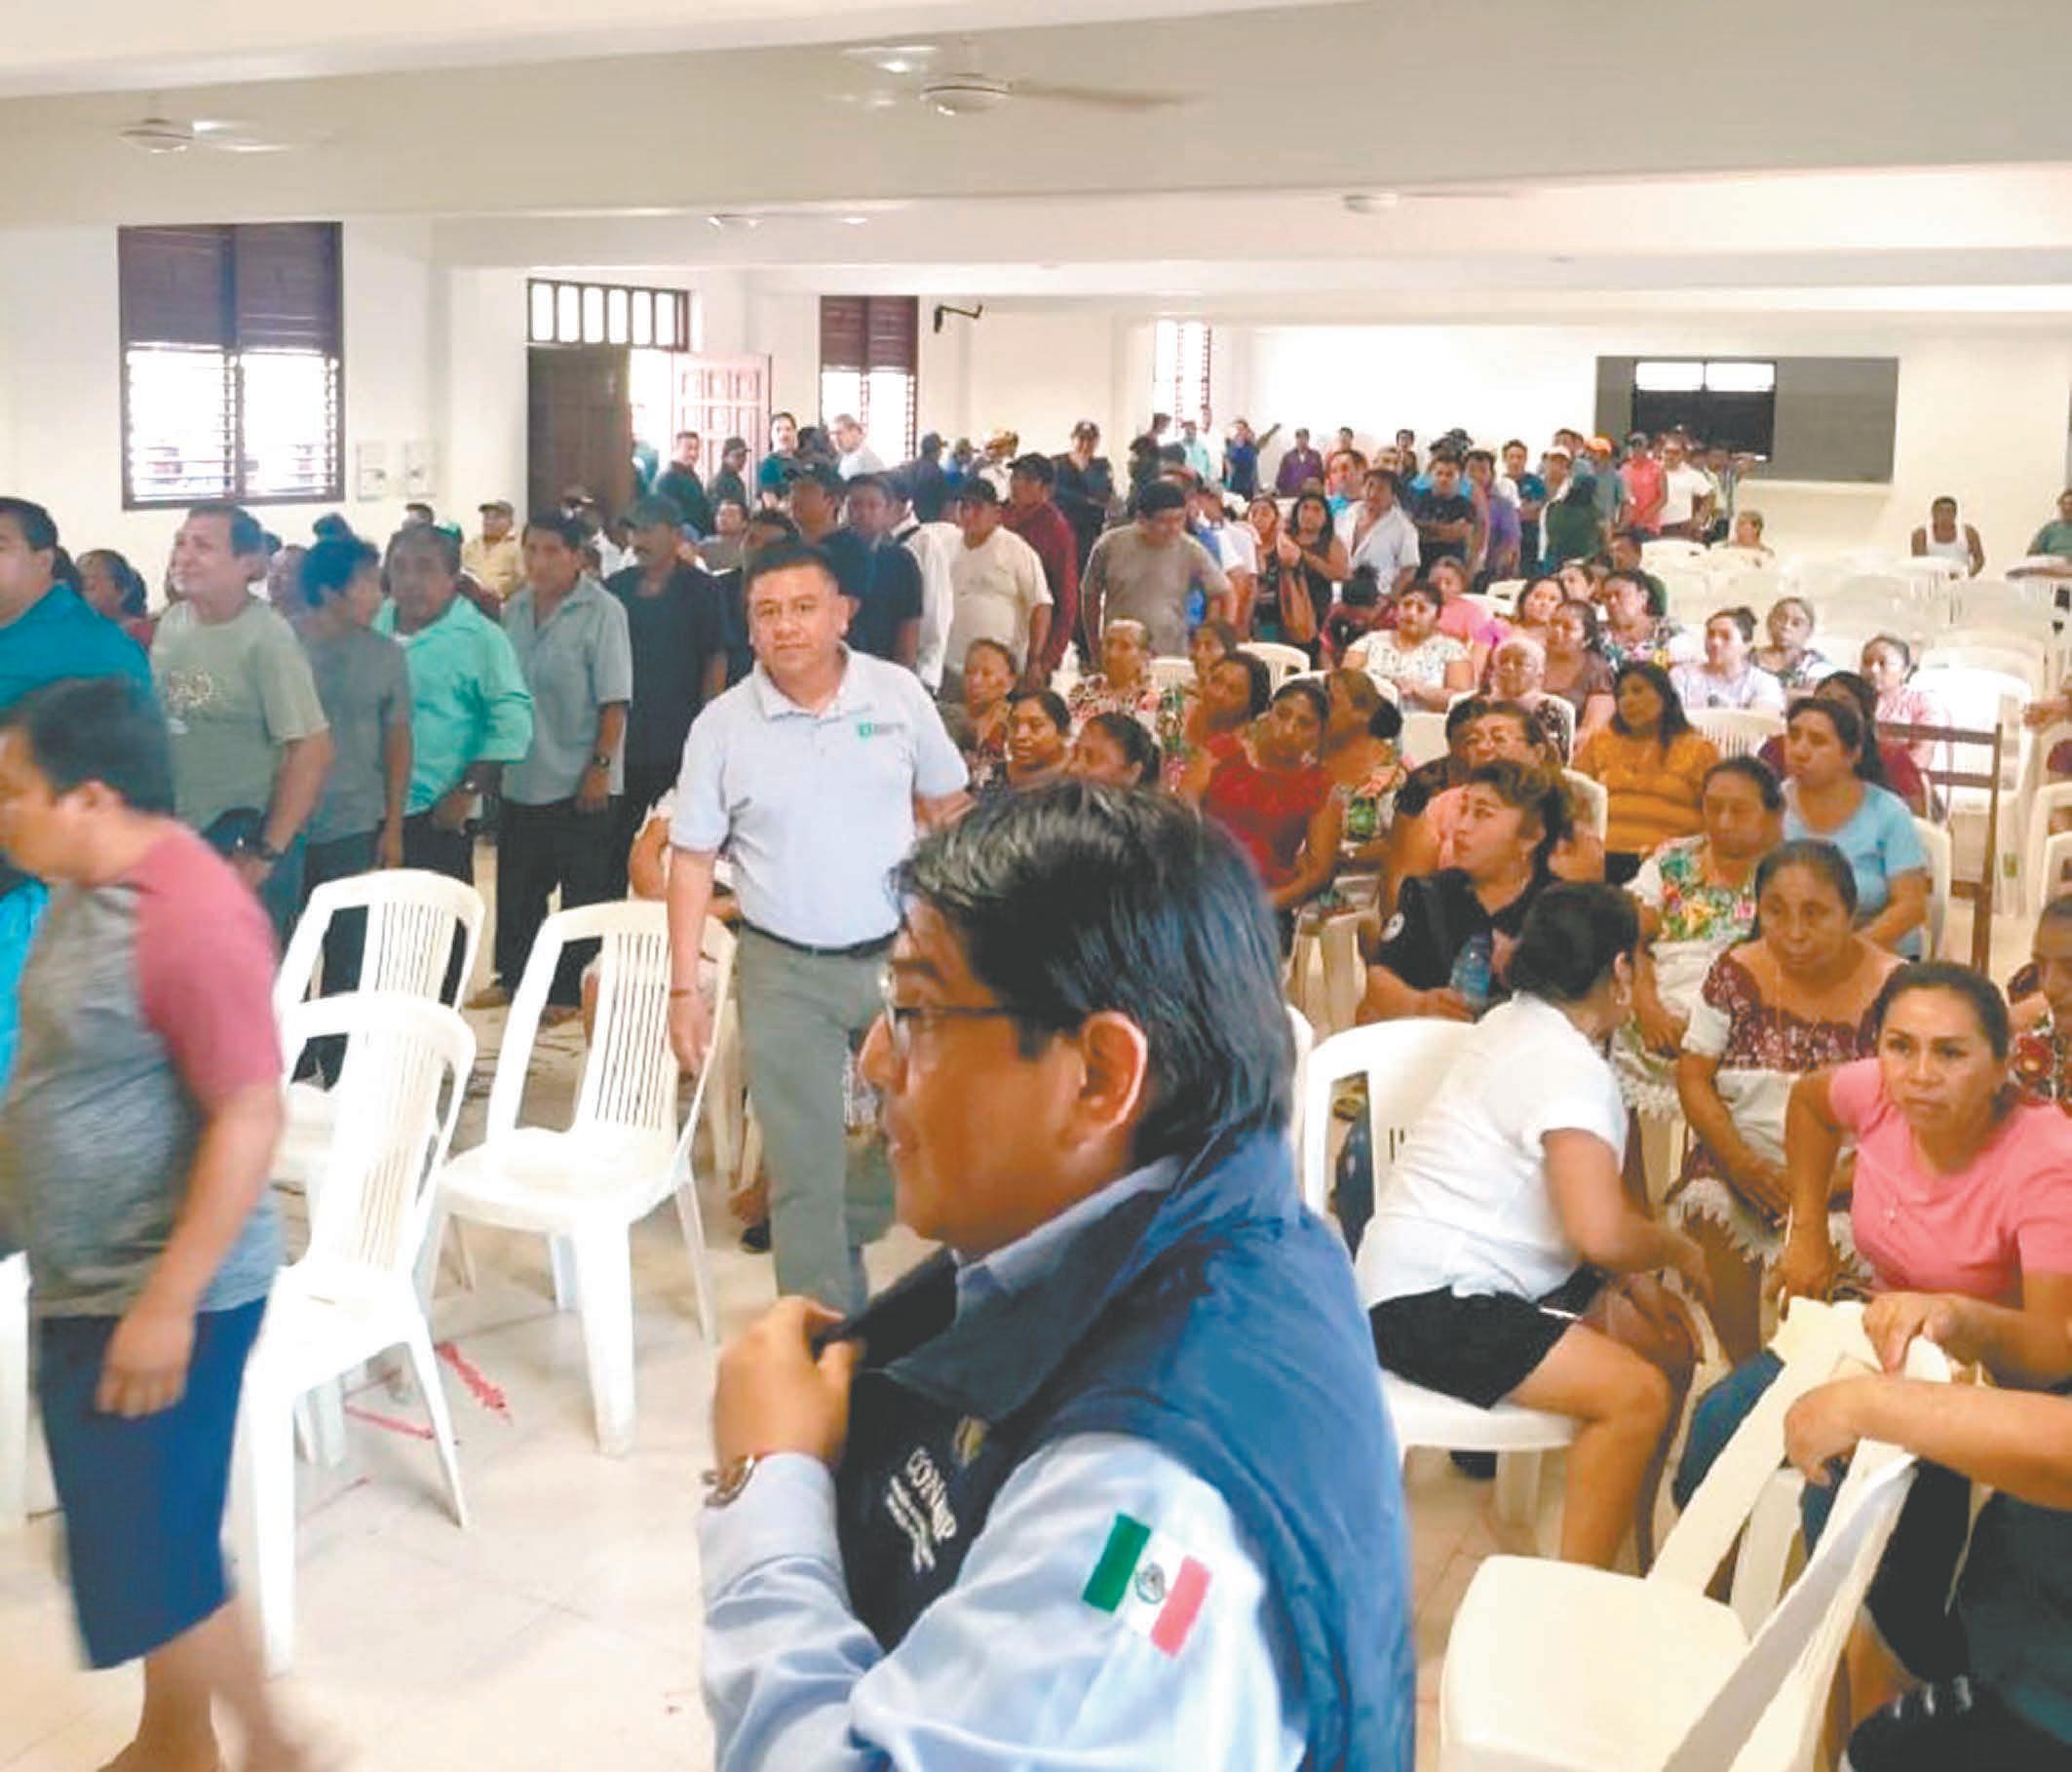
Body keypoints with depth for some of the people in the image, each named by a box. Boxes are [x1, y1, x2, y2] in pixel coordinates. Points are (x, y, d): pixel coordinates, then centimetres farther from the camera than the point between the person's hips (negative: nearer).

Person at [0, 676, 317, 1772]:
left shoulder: (191, 915, -24)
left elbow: (250, 1117, -26)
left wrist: (164, 1305, -25)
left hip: (158, 1293, -9)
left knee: (146, 1555, 1)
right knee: (124, 1539, 19)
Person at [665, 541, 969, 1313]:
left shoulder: (898, 693, -3)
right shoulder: (721, 726, -5)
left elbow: (946, 809, 7)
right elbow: (692, 862, -2)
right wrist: (684, 989, -6)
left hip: (900, 953, 2)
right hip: (786, 971, -1)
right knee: (803, 1168, 5)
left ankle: (843, 1233, 38)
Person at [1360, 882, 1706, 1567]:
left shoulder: (1517, 1023, 9)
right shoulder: (1568, 1068, -21)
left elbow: (1576, 1191, 20)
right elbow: (1600, 1233, -32)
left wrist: (1632, 1273, 7)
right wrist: (1676, 1249, -10)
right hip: (1427, 1303, -11)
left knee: (1670, 1346, 12)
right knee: (1637, 1393, -23)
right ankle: (1576, 1609, -13)